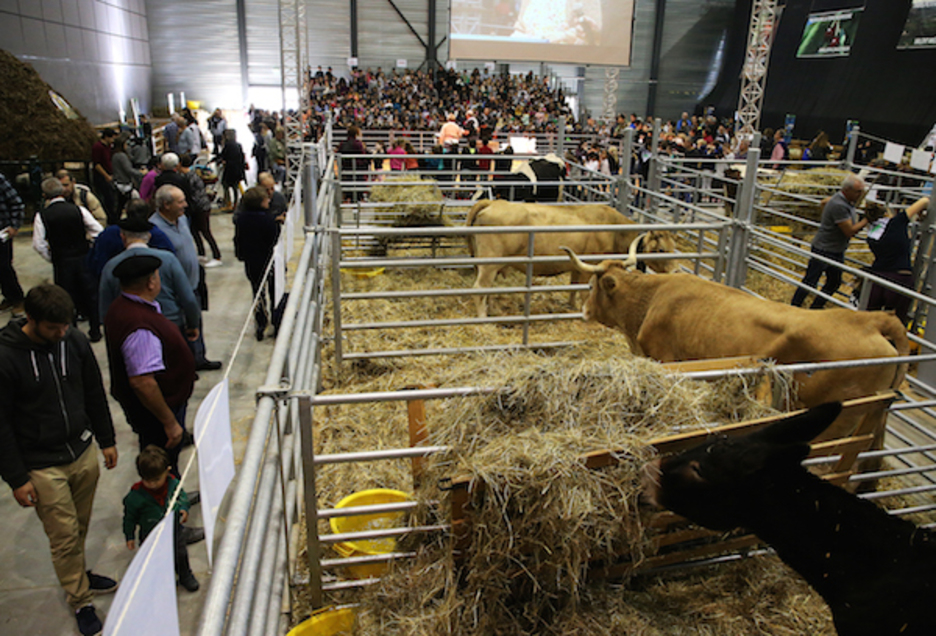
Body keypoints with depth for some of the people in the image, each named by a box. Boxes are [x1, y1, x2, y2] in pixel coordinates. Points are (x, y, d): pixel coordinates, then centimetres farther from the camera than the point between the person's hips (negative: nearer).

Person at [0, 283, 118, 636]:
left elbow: (94, 394, 8)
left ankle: (78, 574, 43)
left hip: (83, 453, 4)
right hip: (42, 466, -4)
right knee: (64, 536, 7)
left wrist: (106, 440, 12)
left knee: (80, 527, 18)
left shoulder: (75, 341, -5)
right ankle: (80, 600, 25)